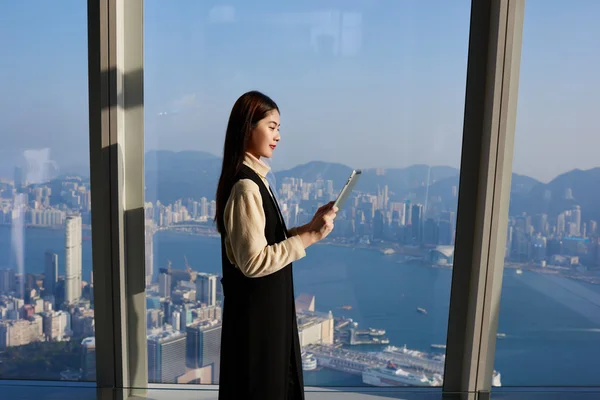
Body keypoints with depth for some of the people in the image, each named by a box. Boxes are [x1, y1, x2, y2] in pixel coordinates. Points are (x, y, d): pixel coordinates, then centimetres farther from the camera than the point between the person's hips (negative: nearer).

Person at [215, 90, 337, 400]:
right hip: (254, 310, -9)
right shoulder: (245, 186, -23)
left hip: (268, 305, 9)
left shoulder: (255, 178, 7)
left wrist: (309, 227, -1)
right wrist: (309, 237, -24)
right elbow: (254, 261, -26)